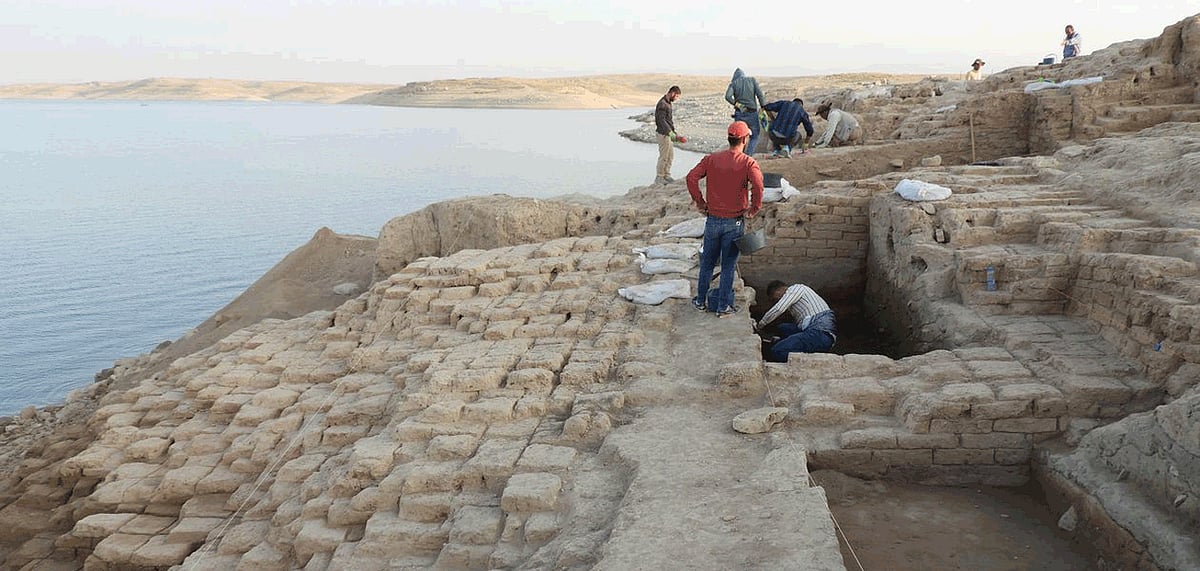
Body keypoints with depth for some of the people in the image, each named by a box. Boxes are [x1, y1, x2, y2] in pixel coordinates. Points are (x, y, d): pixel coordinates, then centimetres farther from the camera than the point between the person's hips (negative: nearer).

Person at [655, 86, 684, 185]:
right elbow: (661, 121, -22)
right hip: (664, 134, -10)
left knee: (670, 156, 15)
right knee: (664, 156, -3)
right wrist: (671, 133, -26)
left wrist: (674, 134, 17)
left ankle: (666, 176, 24)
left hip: (669, 133, 10)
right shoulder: (662, 104, -17)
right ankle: (659, 178, 5)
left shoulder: (669, 103, 13)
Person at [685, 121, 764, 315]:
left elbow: (692, 177, -10)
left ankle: (701, 300, 27)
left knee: (707, 262, 18)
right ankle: (723, 305, 14)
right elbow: (757, 185, -27)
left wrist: (700, 202, -1)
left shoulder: (711, 158, -1)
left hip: (713, 220, 3)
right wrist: (755, 208, -12)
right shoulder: (748, 163, -11)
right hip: (734, 222, -3)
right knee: (728, 265, 8)